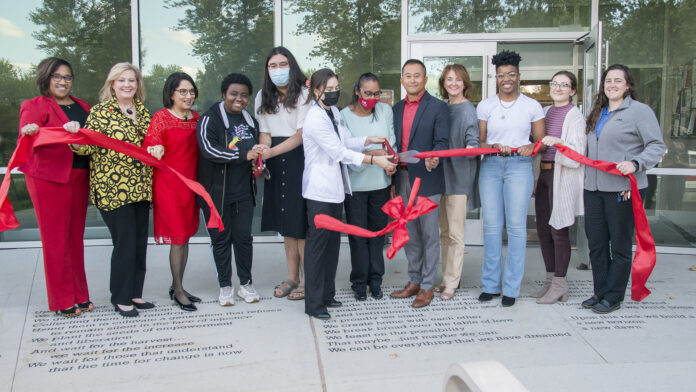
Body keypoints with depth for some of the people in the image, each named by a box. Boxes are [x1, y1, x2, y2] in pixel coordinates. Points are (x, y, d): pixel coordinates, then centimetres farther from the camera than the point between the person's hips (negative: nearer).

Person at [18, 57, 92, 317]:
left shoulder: (81, 106, 16)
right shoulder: (35, 106, 1)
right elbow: (25, 136, -15)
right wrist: (30, 132, -36)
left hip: (79, 178, 5)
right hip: (49, 179, -5)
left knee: (76, 237, 10)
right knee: (55, 239, -1)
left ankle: (79, 295, 20)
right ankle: (63, 301, 8)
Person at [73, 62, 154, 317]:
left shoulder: (142, 111, 14)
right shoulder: (101, 111, -3)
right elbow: (87, 147, -10)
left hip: (141, 188, 6)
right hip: (113, 188, -6)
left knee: (140, 241, 9)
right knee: (125, 242, -5)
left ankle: (135, 293, 23)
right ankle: (121, 299, 9)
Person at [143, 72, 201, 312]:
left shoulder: (196, 118, 11)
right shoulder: (161, 118, -7)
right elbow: (150, 147, -12)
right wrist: (155, 151, -29)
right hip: (169, 183, -6)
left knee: (185, 237, 12)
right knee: (178, 238, -3)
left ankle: (178, 286, 24)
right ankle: (178, 290, 10)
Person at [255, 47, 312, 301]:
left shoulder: (303, 94, -7)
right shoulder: (263, 97, 11)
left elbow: (301, 134, -13)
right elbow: (265, 134, 8)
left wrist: (271, 151, -20)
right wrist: (260, 158, -11)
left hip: (300, 158, -5)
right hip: (276, 164, 5)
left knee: (301, 222, -4)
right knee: (285, 222, 11)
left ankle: (306, 279, 8)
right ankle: (292, 277, 21)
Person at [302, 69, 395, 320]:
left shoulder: (333, 112, 10)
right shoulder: (315, 119, -18)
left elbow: (346, 142, 15)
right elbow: (340, 152, -20)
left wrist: (370, 140, -1)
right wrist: (375, 160, -21)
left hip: (335, 187, 9)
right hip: (319, 190, -9)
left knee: (333, 241, 14)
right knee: (317, 243, -3)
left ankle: (327, 294, 26)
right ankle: (313, 304, 5)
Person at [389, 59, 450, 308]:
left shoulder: (438, 107, -4)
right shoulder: (397, 109, 14)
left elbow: (442, 142, -9)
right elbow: (397, 143, 15)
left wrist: (433, 159, -30)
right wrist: (393, 176, 5)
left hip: (426, 179, -6)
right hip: (403, 178, 6)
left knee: (429, 234, 0)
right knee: (409, 234, 13)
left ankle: (427, 286, 10)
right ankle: (414, 281, 26)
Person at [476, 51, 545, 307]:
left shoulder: (532, 106, 6)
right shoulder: (485, 106, 8)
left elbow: (541, 141, 9)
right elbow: (479, 141, 8)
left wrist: (531, 147, -13)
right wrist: (494, 147, -12)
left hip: (520, 166, -1)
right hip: (490, 166, 1)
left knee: (516, 226, -3)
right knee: (491, 225, 2)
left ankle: (511, 288, 6)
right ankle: (490, 284, 12)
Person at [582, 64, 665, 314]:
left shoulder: (640, 111, -3)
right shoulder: (598, 113, 19)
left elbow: (657, 146, -10)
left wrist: (635, 164, -24)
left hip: (622, 189, -7)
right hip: (593, 188, 7)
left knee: (620, 245, 1)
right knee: (596, 244, 10)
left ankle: (613, 297, 11)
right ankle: (600, 292, 22)